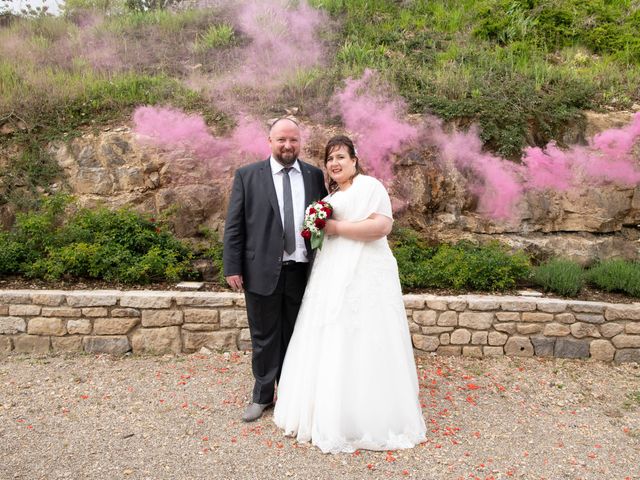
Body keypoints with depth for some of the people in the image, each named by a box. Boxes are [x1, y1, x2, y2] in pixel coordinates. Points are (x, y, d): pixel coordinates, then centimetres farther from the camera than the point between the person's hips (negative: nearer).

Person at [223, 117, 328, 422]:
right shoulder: (247, 176, 0)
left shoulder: (314, 176, 6)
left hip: (302, 271, 2)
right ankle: (262, 395, 30)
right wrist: (232, 268, -6)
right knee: (264, 337, 12)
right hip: (262, 271, -1)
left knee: (295, 336, 14)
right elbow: (233, 226, -1)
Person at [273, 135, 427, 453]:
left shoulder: (368, 185, -4)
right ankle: (330, 413, 23)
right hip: (333, 276, 8)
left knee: (360, 345, -3)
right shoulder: (332, 196, 22)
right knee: (331, 344, 10)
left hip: (363, 275, -8)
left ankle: (368, 420, 11)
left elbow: (382, 225, -18)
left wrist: (336, 227, -15)